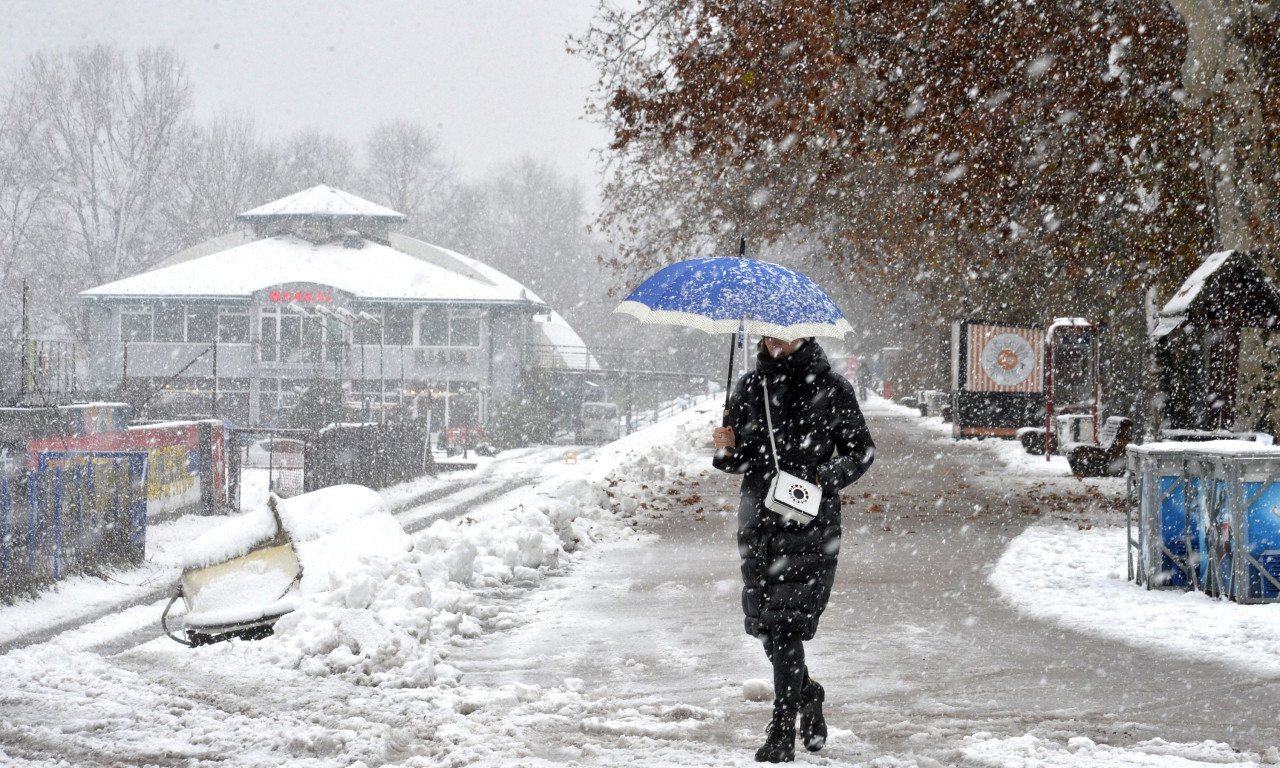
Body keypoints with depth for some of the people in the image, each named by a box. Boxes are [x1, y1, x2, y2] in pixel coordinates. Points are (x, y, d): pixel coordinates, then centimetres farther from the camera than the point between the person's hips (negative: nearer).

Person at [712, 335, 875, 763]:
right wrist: (728, 451, -7)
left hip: (810, 520, -4)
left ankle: (783, 731, -6)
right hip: (758, 517, 4)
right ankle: (808, 697, 33)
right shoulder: (749, 387, 10)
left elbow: (861, 450, 5)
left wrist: (827, 478, -11)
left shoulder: (830, 388, 0)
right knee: (764, 621, 8)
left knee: (787, 622, -11)